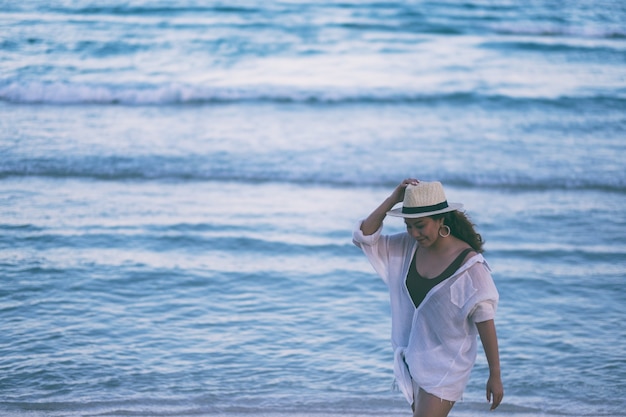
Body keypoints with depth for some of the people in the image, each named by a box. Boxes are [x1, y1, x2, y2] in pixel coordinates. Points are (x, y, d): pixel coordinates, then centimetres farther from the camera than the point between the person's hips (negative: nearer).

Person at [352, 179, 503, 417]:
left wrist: (495, 375, -14)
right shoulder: (408, 247, -2)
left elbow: (485, 320, -17)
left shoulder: (469, 264, -20)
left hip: (447, 365, -7)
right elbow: (363, 237, -1)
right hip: (414, 358, 7)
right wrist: (393, 199, -12)